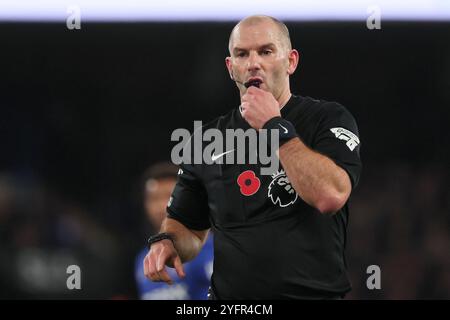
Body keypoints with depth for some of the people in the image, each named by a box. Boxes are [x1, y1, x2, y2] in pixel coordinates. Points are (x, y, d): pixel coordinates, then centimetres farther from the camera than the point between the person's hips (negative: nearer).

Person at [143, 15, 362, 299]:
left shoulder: (329, 119, 5)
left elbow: (330, 196, -13)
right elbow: (189, 227, 25)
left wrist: (276, 126, -8)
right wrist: (166, 242, 3)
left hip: (314, 294, -3)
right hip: (230, 298, 3)